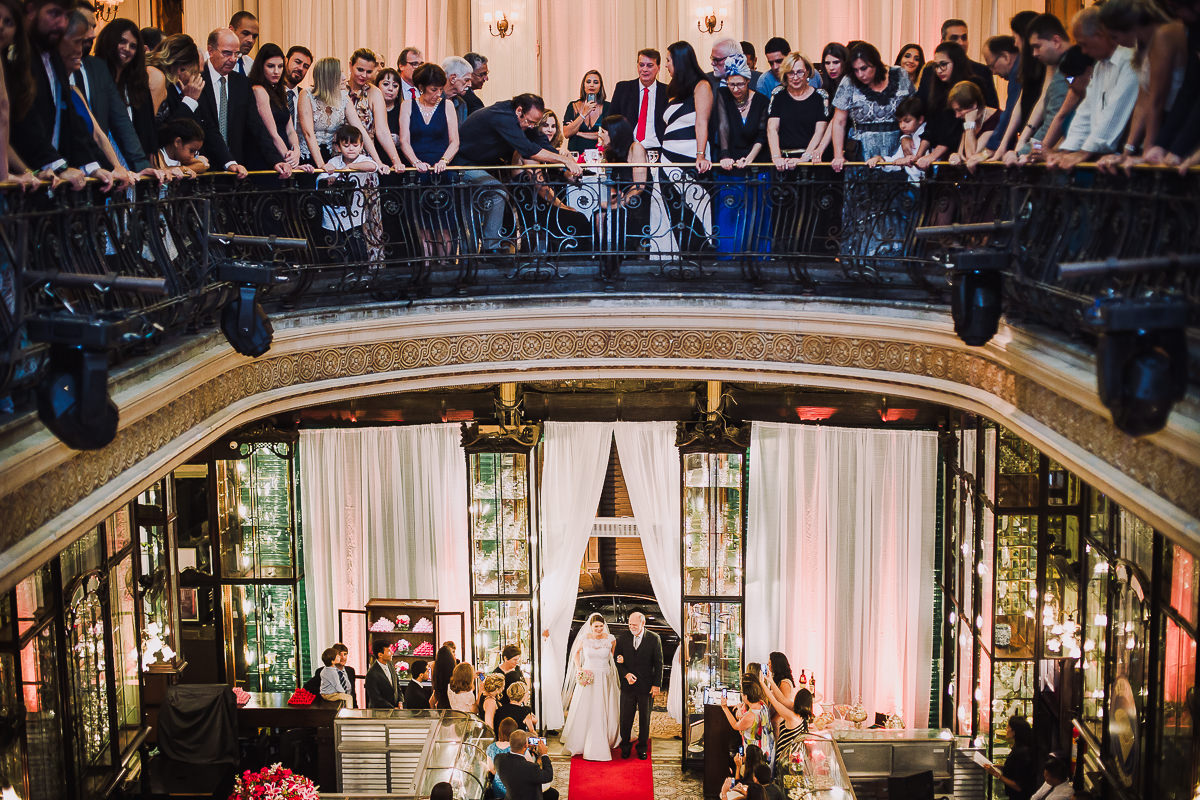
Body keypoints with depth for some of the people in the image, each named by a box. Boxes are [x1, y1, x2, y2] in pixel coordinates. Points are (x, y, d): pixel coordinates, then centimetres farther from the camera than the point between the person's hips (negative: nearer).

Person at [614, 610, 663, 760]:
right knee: (625, 718, 5)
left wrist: (656, 685, -6)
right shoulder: (623, 638, -1)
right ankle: (625, 746, 21)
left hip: (646, 686, -1)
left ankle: (642, 747, 23)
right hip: (628, 686, 1)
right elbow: (617, 661, 3)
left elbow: (658, 663, -2)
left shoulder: (654, 639, -5)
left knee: (645, 718, 10)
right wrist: (626, 674, -14)